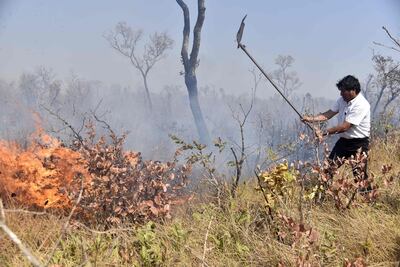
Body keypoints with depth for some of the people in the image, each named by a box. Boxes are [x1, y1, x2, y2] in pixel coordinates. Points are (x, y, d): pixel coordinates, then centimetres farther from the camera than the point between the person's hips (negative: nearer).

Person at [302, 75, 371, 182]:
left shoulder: (361, 105, -23)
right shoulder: (342, 100, 4)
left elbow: (344, 127, -26)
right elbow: (328, 114, 3)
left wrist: (324, 133, -25)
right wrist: (311, 119, -11)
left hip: (359, 144, -8)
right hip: (343, 140, 8)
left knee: (359, 176, -5)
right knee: (329, 168, 6)